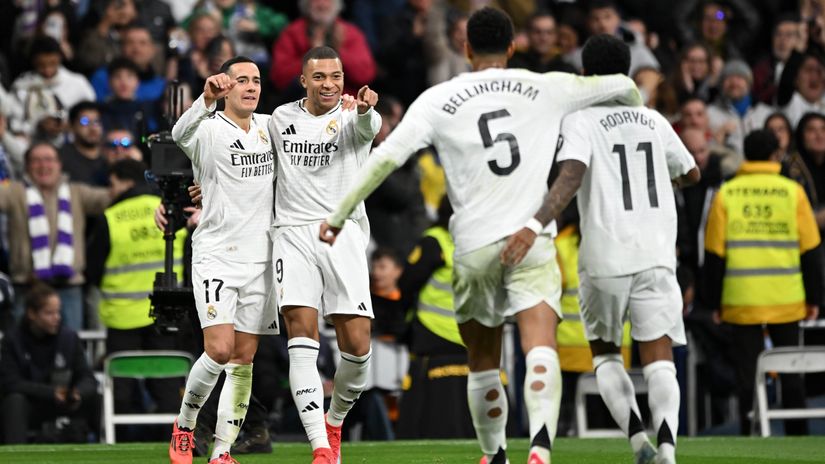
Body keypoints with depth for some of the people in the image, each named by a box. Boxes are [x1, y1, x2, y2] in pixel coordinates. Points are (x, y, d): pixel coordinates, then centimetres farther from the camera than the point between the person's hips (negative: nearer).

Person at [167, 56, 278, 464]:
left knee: (243, 359, 3)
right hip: (216, 257, -5)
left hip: (259, 258, 5)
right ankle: (184, 426, 7)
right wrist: (206, 101, -51)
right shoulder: (209, 130, -9)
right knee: (220, 349, -16)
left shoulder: (268, 125, 11)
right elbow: (180, 135, -32)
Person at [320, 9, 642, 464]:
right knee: (540, 348, -15)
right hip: (533, 240, -1)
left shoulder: (438, 100, 4)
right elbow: (621, 86, 19)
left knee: (483, 361, 18)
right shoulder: (544, 89, 8)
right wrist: (637, 114, 43)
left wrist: (339, 215, 3)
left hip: (474, 245, 1)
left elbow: (385, 157, -3)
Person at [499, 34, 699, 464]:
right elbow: (691, 174, 28)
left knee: (604, 352, 16)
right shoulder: (653, 121, 13)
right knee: (658, 358, -4)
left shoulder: (581, 121, -2)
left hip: (604, 255, -2)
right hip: (656, 253, 2)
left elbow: (571, 177, -21)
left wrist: (534, 226, -31)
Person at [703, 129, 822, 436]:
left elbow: (714, 253, 1)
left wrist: (715, 303, 8)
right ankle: (797, 436, 12)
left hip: (741, 303, 0)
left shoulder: (726, 194, 0)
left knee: (747, 373, 3)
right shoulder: (792, 192, -1)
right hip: (786, 301, 0)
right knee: (790, 372, 10)